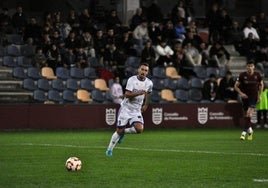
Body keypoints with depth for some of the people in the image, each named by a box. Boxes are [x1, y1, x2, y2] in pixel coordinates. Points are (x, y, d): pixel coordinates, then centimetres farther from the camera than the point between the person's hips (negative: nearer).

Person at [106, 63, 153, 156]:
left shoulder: (149, 83, -1)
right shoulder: (132, 80, -13)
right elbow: (127, 95, -20)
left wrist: (146, 105, 26)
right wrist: (138, 93, -31)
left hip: (137, 110, 3)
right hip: (126, 108, -3)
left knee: (139, 129, -20)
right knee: (119, 131, -3)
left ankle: (124, 131, 10)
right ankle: (109, 149, 17)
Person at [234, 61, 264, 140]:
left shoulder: (257, 75, -4)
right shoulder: (242, 75, -6)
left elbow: (261, 84, 14)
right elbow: (236, 86, -1)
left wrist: (259, 95, 7)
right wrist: (241, 93, -16)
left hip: (254, 97, -2)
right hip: (245, 97, 2)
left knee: (249, 114, -17)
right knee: (246, 114, 8)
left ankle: (244, 132, -18)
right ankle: (249, 130, 32)